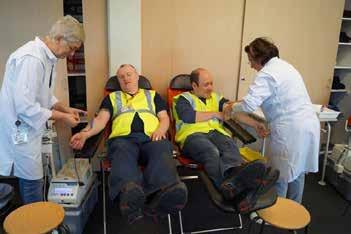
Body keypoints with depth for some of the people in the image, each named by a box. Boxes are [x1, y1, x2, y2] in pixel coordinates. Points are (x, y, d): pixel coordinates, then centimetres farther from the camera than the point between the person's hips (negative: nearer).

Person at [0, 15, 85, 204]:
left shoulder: (47, 57, 6)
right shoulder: (31, 59, -24)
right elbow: (25, 106, -27)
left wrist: (65, 109, 4)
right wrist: (62, 117, -18)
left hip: (29, 129, 9)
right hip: (20, 131, -9)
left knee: (31, 179, 18)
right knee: (32, 182, 2)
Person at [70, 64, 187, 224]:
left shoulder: (152, 95, 32)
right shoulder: (112, 97, 31)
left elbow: (164, 118, 22)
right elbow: (101, 119, 16)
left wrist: (160, 130, -4)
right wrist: (85, 133, -6)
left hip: (151, 137, 1)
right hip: (123, 138, 0)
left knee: (162, 151, -37)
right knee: (123, 154, -39)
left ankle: (161, 194, -65)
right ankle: (130, 192, -68)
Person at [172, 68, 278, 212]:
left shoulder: (216, 98, 28)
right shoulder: (183, 98, 14)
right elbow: (188, 116, -7)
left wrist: (255, 124, -1)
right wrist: (215, 114, 3)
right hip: (193, 135, -3)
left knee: (230, 147, -33)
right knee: (211, 152, -37)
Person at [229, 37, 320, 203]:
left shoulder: (267, 74, -13)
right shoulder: (284, 65, 17)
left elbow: (249, 104, -23)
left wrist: (231, 108, -4)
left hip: (290, 131, -9)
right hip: (309, 125, 9)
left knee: (280, 177, 6)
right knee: (297, 173, 21)